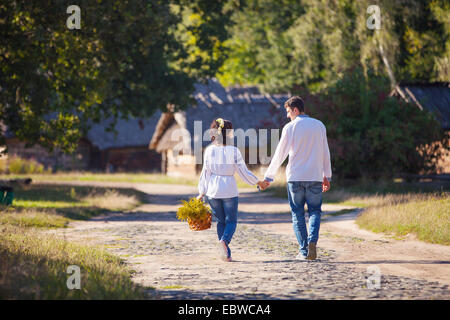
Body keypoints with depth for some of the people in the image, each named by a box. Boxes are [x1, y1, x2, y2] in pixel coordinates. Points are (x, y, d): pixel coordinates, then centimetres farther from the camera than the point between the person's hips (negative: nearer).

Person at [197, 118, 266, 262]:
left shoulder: (209, 150, -2)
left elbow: (206, 172, 1)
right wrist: (258, 182, 11)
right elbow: (244, 173, -4)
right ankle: (224, 240, -23)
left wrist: (201, 193, 8)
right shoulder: (234, 151, -8)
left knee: (220, 221, 14)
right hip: (229, 190, -2)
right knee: (231, 220, 8)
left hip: (213, 191, 2)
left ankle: (226, 254, 6)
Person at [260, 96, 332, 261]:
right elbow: (325, 153, 11)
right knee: (315, 211, 9)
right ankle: (312, 240, -17)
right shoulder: (319, 126, 7)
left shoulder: (290, 127, -4)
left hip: (295, 177, -2)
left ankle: (304, 250, 2)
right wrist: (327, 176, 19)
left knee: (297, 213, 7)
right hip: (315, 177, 2)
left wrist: (268, 177, 5)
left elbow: (280, 154, -2)